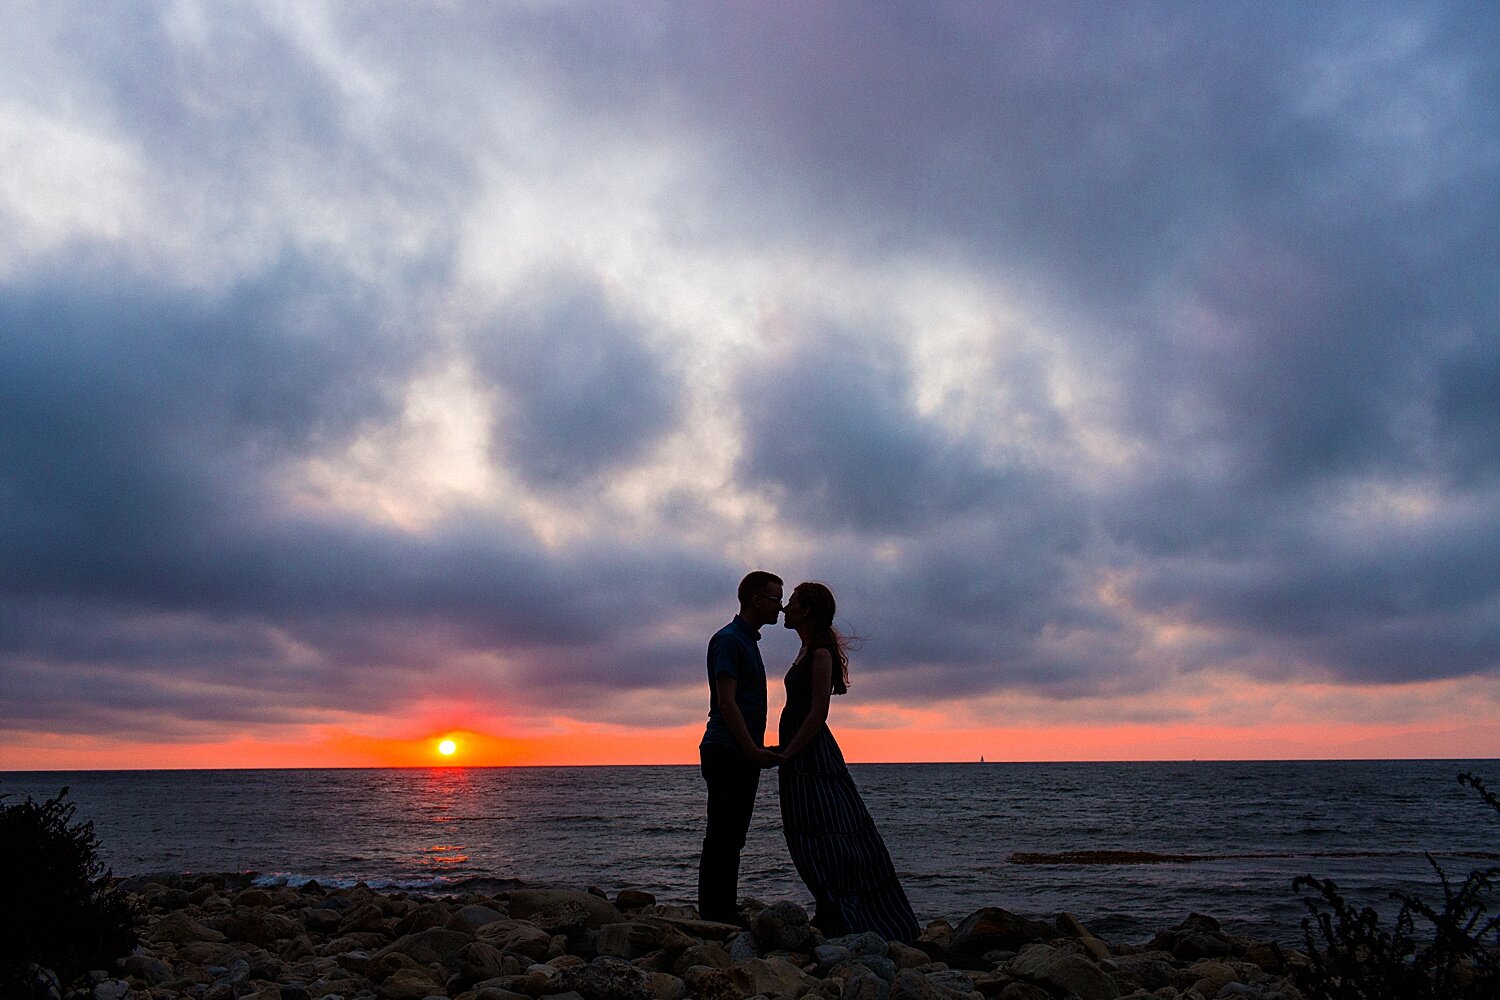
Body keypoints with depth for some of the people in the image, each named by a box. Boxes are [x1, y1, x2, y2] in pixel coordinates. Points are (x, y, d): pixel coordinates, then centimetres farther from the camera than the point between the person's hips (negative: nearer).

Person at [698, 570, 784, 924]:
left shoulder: (748, 641, 20)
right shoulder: (728, 639, -10)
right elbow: (726, 702, -18)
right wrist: (752, 749, -23)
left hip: (744, 755, 10)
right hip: (727, 752, -10)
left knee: (731, 841, 12)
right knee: (721, 840, -7)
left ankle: (726, 916, 18)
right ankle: (714, 918, -3)